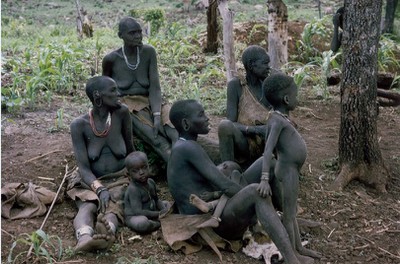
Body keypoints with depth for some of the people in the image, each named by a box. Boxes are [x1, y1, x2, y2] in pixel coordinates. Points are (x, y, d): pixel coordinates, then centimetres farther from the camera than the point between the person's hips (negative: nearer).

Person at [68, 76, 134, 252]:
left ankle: (107, 231, -67)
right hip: (90, 181, -1)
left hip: (120, 179, 1)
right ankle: (85, 238, -65)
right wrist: (100, 189, -35)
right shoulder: (79, 125, -14)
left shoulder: (121, 113, -10)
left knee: (113, 205, -33)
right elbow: (83, 168, -18)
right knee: (88, 206, -34)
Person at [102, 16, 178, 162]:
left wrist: (157, 116, -25)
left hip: (148, 103, 3)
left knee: (175, 133, -31)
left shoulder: (149, 52, -4)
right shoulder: (111, 58, -8)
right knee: (156, 138, -35)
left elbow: (155, 86, -11)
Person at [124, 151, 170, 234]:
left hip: (150, 213, 9)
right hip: (134, 217, -9)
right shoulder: (133, 189, -25)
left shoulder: (151, 182, 1)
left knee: (166, 203, 18)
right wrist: (159, 214, -25)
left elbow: (156, 200, 14)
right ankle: (159, 224, -11)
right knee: (142, 222, -41)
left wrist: (164, 210, -7)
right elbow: (138, 212, -29)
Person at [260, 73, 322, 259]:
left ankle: (299, 248, 33)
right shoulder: (278, 121, -20)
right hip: (288, 171, -10)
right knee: (288, 214, -1)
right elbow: (268, 150, -30)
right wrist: (264, 179, -37)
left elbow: (270, 143, 18)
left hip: (291, 170, 10)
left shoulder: (279, 117, 9)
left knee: (292, 211, 19)